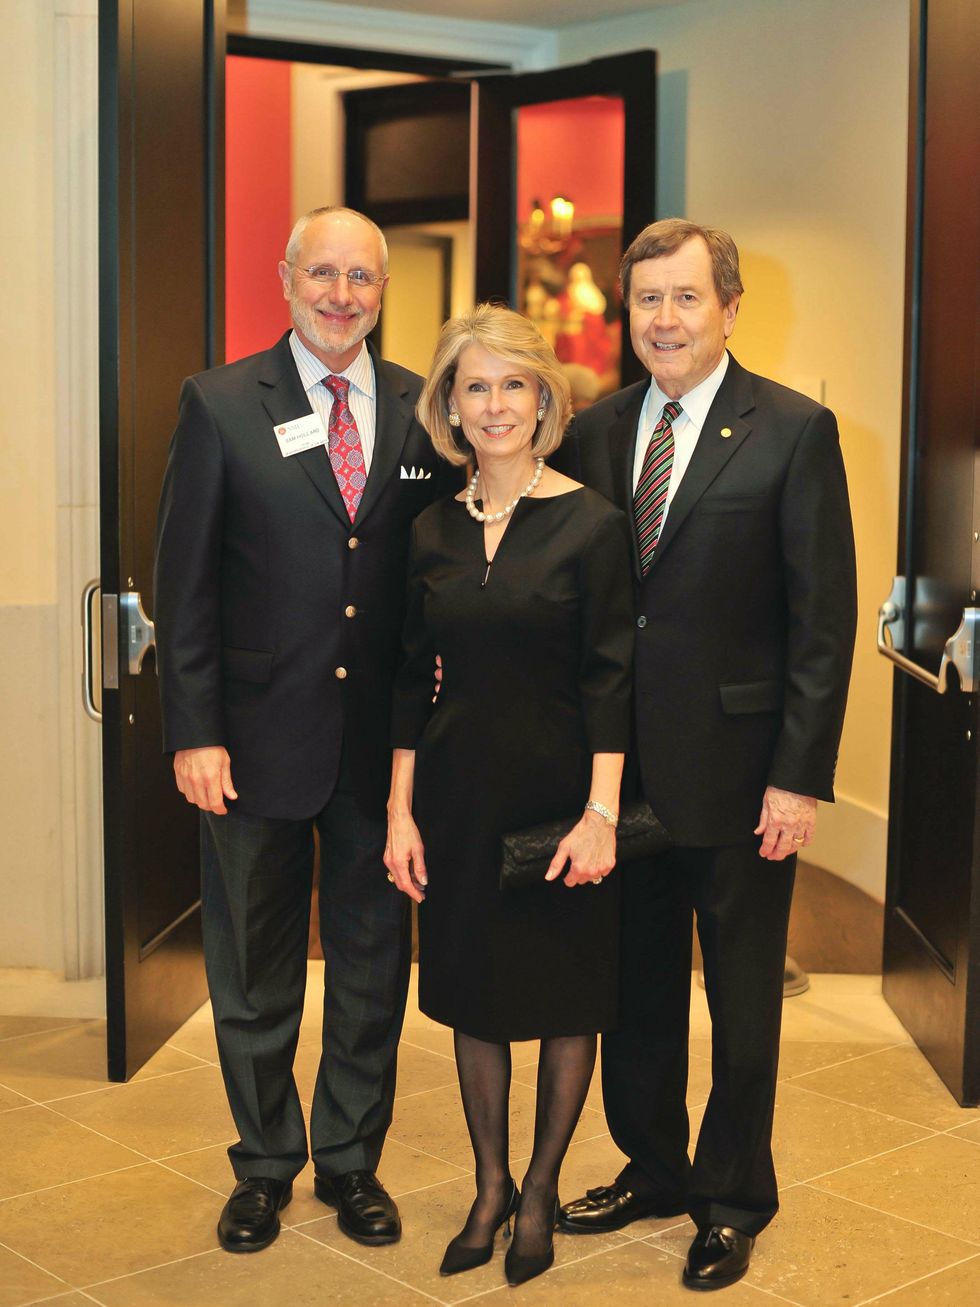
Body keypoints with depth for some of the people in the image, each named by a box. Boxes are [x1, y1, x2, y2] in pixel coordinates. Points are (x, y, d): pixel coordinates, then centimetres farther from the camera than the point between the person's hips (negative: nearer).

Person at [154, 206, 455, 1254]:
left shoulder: (423, 411, 3)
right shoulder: (220, 404, -3)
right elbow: (185, 580, -5)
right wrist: (193, 732, -10)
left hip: (382, 738, 2)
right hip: (259, 735, -2)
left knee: (373, 961, 13)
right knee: (253, 967, 12)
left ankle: (351, 1160, 32)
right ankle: (265, 1164, 31)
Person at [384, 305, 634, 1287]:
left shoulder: (590, 524, -8)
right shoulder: (434, 530, 4)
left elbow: (610, 679, -10)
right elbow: (412, 680, 7)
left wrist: (600, 812, -16)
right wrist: (400, 810, 3)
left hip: (559, 791, -4)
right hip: (460, 793, 4)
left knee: (565, 993, 8)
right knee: (471, 992, 12)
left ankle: (540, 1190, 25)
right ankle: (489, 1186, 28)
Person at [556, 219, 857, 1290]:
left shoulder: (794, 432, -8)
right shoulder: (597, 431, 6)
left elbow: (824, 618, -10)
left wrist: (800, 778, -14)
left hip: (736, 772, -4)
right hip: (622, 763, 4)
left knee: (743, 999, 10)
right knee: (634, 987, 16)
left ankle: (732, 1201, 27)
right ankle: (651, 1168, 35)